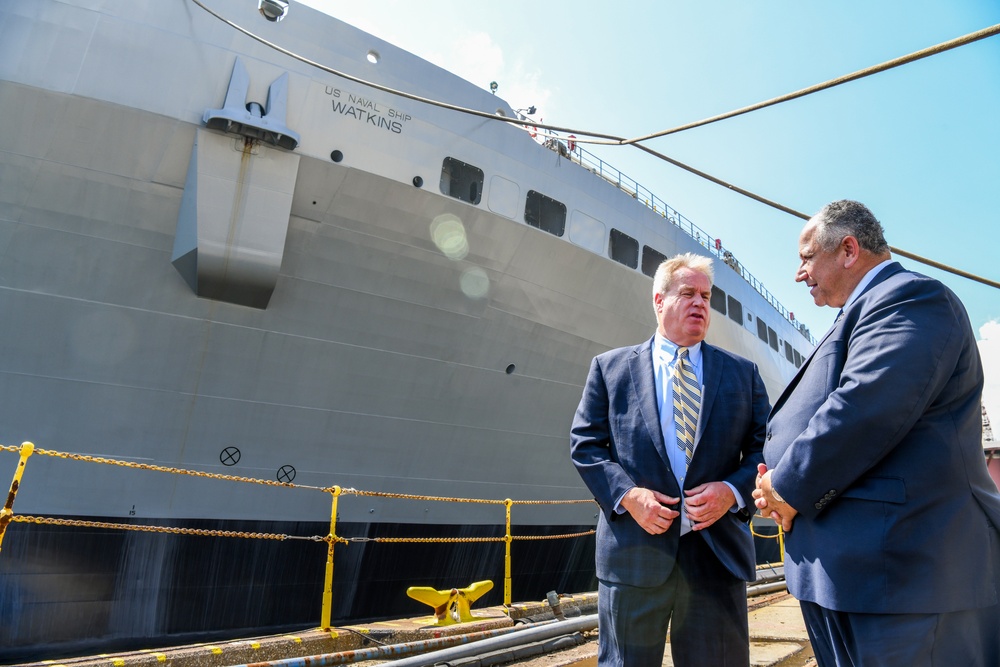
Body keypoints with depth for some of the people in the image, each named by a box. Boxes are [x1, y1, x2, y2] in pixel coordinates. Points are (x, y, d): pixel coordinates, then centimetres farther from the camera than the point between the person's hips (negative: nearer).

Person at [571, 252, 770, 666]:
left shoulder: (743, 373, 12)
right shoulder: (610, 367, 6)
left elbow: (765, 447, 8)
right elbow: (585, 443, 3)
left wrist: (734, 490, -11)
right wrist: (626, 494, -11)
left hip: (717, 552, 2)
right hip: (634, 551, -1)